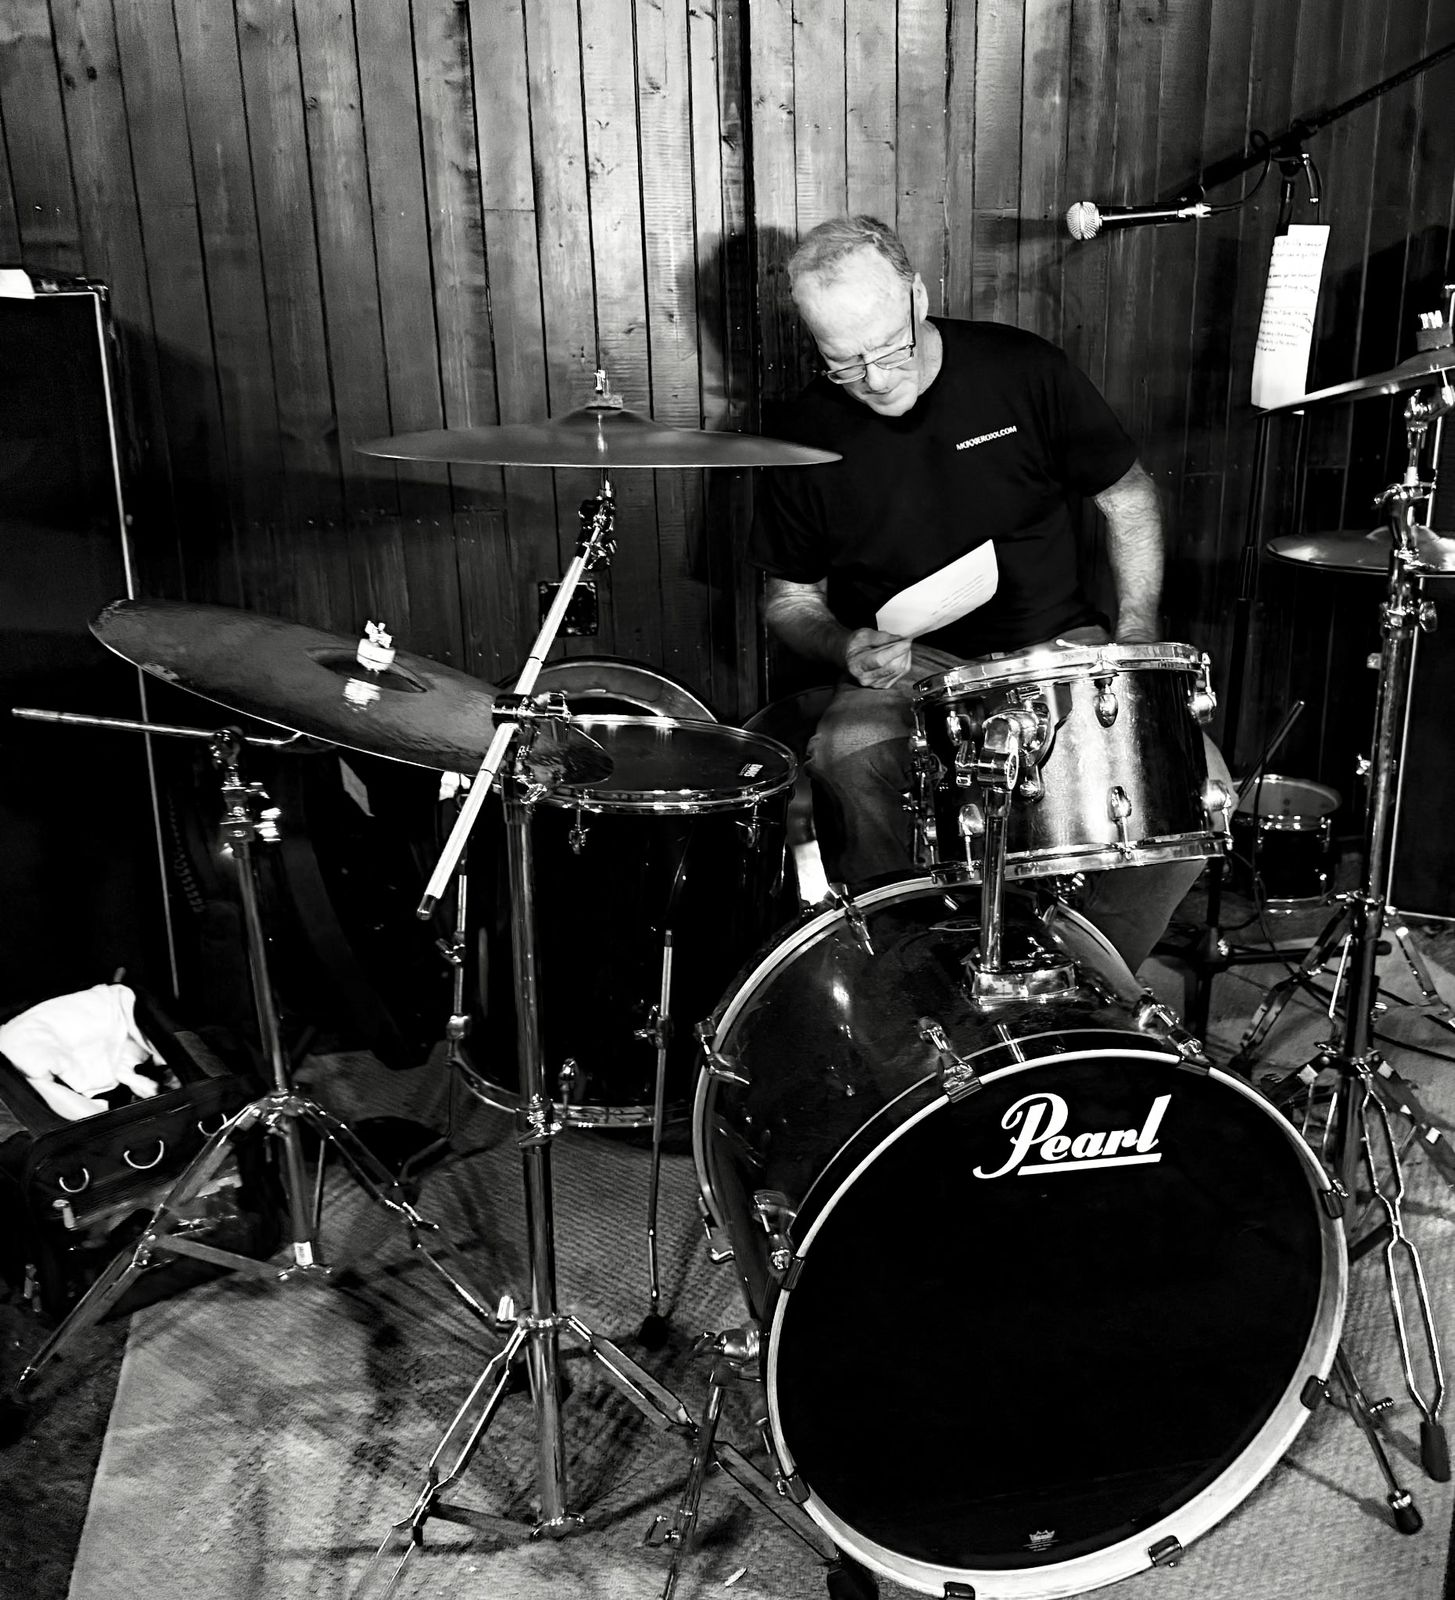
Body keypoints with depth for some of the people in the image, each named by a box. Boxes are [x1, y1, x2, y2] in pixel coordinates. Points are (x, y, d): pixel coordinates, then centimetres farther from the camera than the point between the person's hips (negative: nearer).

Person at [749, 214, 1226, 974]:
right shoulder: (809, 435, -5)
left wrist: (1135, 642, -4)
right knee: (849, 777, -33)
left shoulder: (1024, 371, -7)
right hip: (904, 676, 0)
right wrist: (846, 646, -16)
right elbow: (790, 599, 7)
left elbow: (1128, 498, 6)